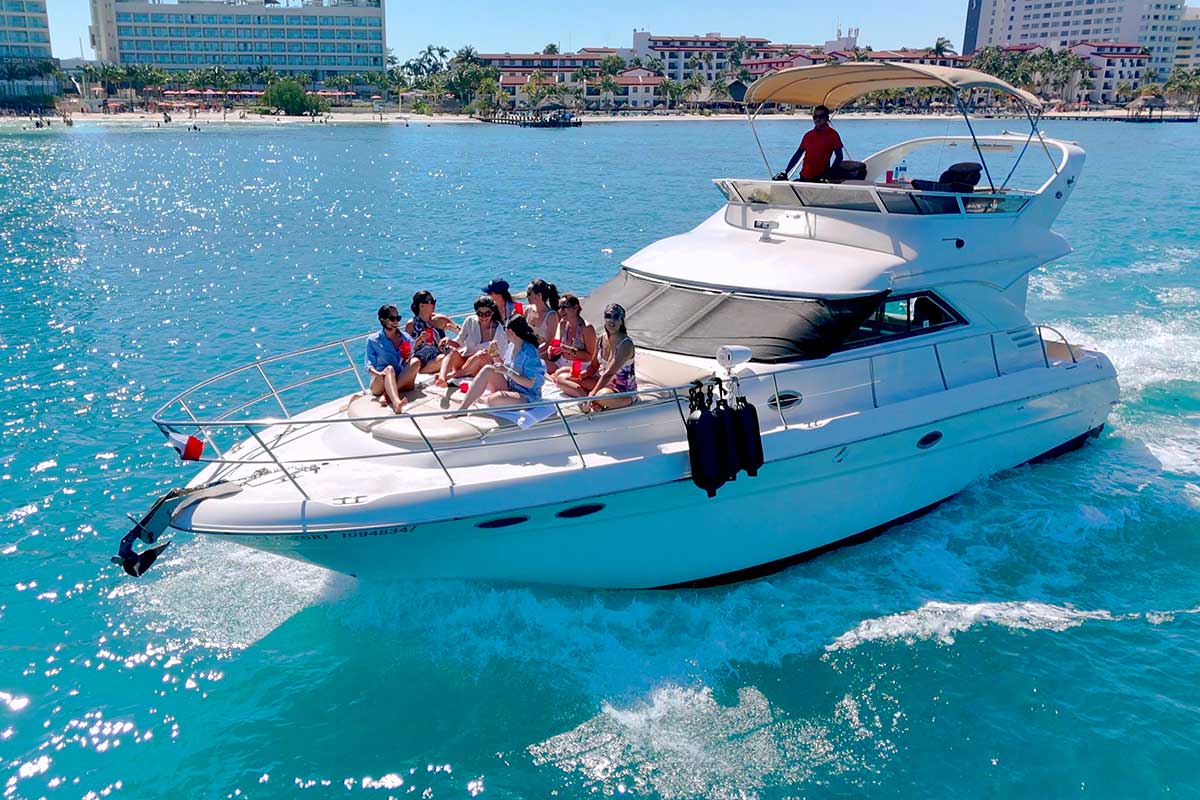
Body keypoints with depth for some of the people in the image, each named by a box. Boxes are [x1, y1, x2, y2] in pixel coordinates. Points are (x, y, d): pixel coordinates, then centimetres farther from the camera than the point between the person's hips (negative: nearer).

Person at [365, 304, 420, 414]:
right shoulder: (373, 341, 5)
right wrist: (378, 373, -25)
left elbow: (409, 364, 14)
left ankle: (387, 395, -32)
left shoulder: (405, 338, 13)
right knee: (389, 369, -35)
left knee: (416, 361, -22)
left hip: (402, 380, 3)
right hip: (380, 383, -3)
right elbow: (370, 365, -3)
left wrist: (408, 358, -11)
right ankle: (396, 403, -65)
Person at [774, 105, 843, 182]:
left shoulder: (832, 134, 1)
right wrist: (786, 172, 8)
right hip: (804, 177, 5)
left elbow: (839, 157, -2)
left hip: (821, 177, -4)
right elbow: (797, 155, 15)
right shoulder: (808, 135, 14)